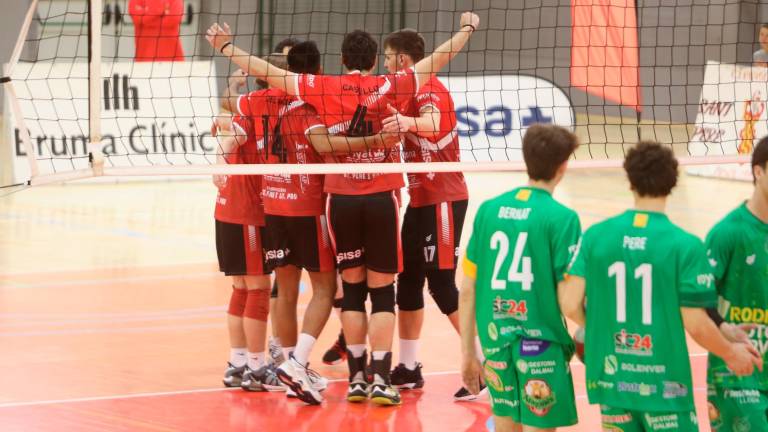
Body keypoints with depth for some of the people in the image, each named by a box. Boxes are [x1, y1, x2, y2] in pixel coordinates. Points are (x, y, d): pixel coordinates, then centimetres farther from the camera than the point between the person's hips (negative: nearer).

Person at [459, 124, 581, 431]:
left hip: (495, 340, 5)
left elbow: (467, 291, 6)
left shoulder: (488, 210, 3)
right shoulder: (561, 218, -10)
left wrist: (467, 353, 15)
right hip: (541, 347, -5)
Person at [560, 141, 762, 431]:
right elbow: (695, 325, -11)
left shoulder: (596, 236, -2)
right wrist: (731, 354, 8)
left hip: (610, 379, 4)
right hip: (662, 385, -4)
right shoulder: (685, 246, -12)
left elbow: (570, 305, -2)